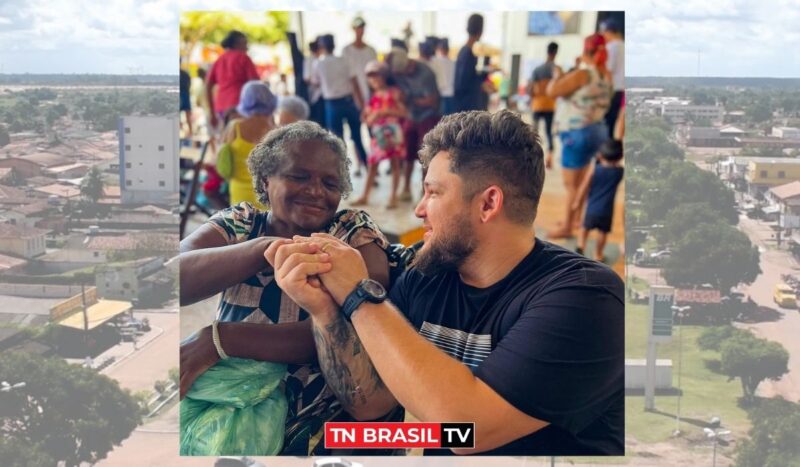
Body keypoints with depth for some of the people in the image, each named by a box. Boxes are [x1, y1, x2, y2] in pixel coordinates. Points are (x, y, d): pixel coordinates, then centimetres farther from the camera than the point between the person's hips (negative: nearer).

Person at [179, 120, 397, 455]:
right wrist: (265, 248, -26)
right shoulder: (237, 224, 6)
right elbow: (178, 282, -12)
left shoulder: (355, 232, 0)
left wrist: (217, 340, -19)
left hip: (318, 423, -4)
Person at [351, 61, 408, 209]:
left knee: (395, 163, 0)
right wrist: (373, 115, -11)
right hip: (378, 134, 4)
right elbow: (368, 120, 11)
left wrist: (386, 111, -17)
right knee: (372, 164, 5)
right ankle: (364, 196, 11)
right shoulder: (374, 98, 10)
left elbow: (404, 112, -10)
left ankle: (393, 197, 7)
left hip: (393, 132, -4)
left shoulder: (394, 93, -2)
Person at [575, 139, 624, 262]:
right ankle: (598, 255, 22)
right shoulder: (619, 171, -11)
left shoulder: (594, 169, -10)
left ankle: (581, 245, 5)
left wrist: (577, 201, 5)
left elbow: (584, 187, -5)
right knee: (602, 232, 15)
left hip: (592, 207, 0)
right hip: (606, 210, 0)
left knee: (585, 228, 22)